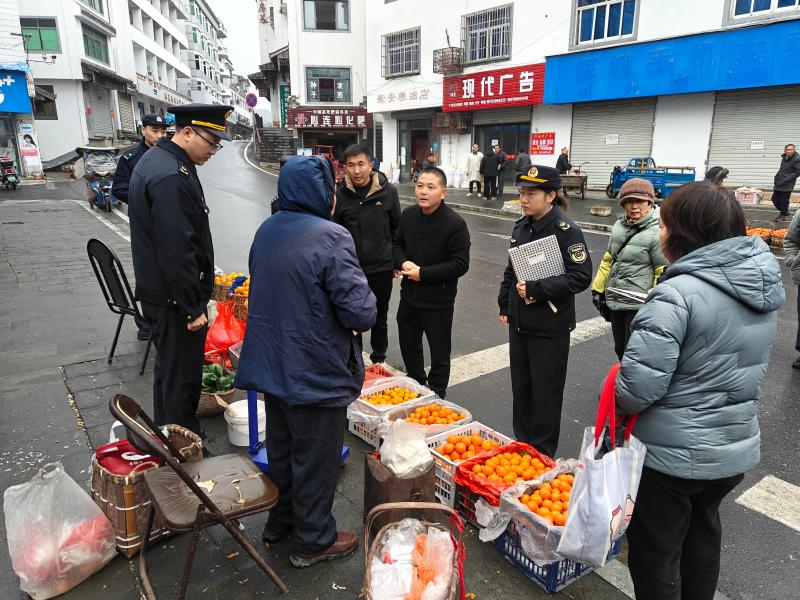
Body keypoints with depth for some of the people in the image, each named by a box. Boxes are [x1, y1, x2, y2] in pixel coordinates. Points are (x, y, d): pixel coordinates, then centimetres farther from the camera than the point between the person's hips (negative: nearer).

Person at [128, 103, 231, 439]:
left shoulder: (155, 159, 11)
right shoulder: (171, 177, -24)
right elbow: (177, 251, -27)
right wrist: (192, 308, -20)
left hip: (156, 290, 11)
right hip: (174, 298, -11)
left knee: (169, 369, 23)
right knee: (181, 375, 3)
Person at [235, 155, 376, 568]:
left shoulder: (266, 231, 2)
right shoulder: (331, 238, -22)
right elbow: (360, 313, -26)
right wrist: (366, 308, -4)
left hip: (270, 364, 8)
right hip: (316, 373, -7)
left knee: (280, 448, 24)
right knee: (315, 458, 11)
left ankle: (279, 522, 44)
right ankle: (313, 541, 30)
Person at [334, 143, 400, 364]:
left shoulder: (388, 191, -5)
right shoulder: (340, 194, -6)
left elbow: (397, 228, 4)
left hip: (382, 267, 0)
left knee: (380, 319, 16)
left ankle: (378, 360, 35)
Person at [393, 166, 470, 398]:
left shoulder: (455, 223, -18)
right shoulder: (408, 214, -1)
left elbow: (460, 264, -19)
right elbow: (397, 244, 12)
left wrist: (423, 273, -21)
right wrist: (403, 262, -10)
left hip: (438, 301, -5)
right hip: (409, 294, 6)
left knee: (439, 352, 11)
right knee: (408, 346, 21)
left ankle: (436, 394, 32)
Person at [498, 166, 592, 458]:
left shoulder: (565, 230, -16)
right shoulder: (521, 226, 6)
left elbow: (581, 276, -20)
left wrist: (536, 289, -23)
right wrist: (505, 305, 14)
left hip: (550, 327, -7)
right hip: (519, 321, 7)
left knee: (546, 390, 7)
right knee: (520, 384, 17)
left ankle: (542, 454, 24)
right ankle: (521, 441, 36)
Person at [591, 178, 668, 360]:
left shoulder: (656, 232, -14)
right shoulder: (619, 226, 8)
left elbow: (665, 273, -14)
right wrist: (598, 289, 15)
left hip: (640, 305, -7)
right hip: (615, 301, 7)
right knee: (620, 349, 18)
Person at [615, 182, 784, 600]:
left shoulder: (677, 293, -25)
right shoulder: (765, 287, 1)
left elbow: (638, 387, -28)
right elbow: (746, 365, 12)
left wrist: (617, 400, -8)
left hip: (673, 455, -8)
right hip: (737, 450, 8)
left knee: (655, 553, 12)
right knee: (703, 535, 28)